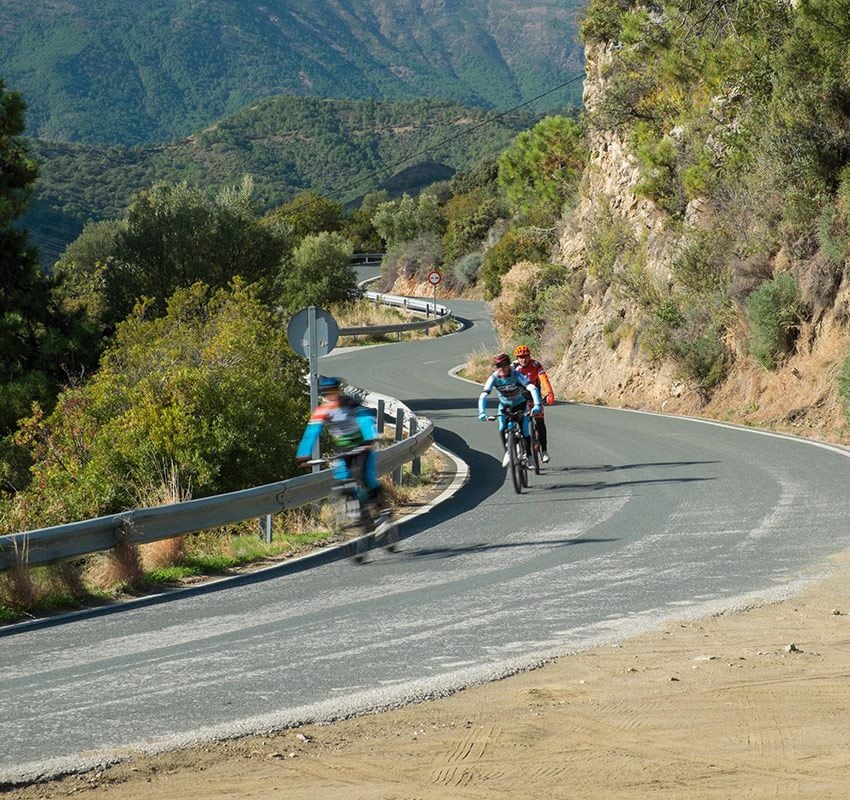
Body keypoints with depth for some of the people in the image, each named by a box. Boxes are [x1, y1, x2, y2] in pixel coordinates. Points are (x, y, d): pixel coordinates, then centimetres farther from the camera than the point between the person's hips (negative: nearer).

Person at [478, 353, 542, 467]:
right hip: (504, 405, 2)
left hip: (520, 404, -2)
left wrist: (537, 405, -58)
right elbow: (483, 396, -32)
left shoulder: (517, 375, -31)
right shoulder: (494, 378, -25)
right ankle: (507, 453, 2)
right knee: (502, 429, -20)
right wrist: (482, 412, -48)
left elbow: (533, 388, -42)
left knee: (524, 433, -10)